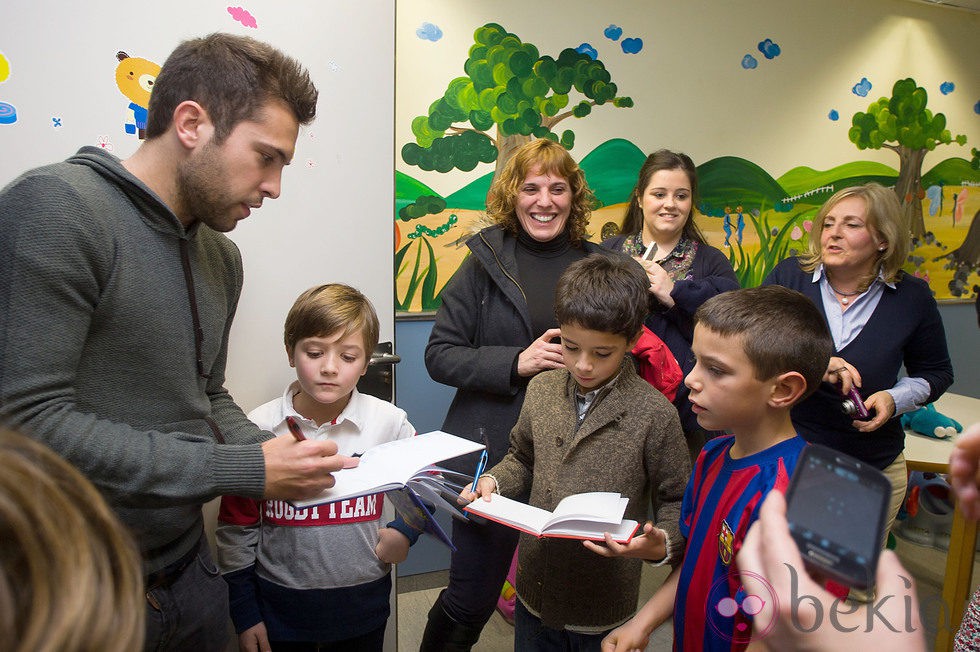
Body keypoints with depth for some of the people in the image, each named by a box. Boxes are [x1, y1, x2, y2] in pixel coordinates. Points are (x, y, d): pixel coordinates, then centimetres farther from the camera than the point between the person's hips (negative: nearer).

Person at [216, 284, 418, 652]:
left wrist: (405, 531, -5)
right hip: (280, 606, 0)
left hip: (363, 604, 1)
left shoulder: (390, 423, -10)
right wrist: (244, 613, 1)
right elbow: (237, 528, -2)